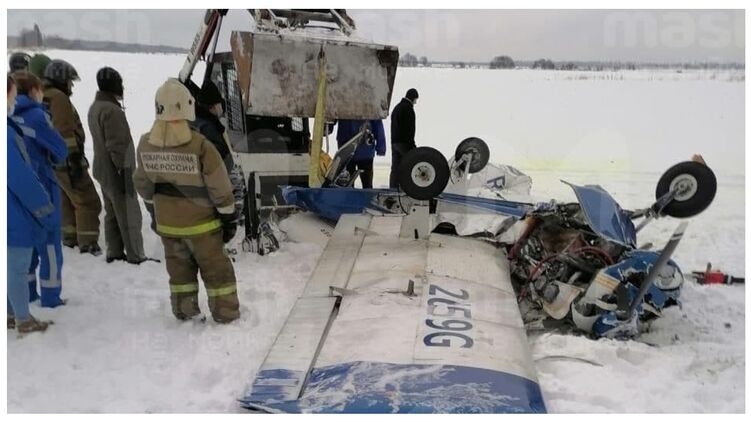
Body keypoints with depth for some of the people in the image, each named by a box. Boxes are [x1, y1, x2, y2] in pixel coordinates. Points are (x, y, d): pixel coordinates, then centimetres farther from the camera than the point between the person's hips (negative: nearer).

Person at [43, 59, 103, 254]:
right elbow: (65, 132, -22)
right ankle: (88, 243, -4)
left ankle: (70, 237, 31)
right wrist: (74, 159, -23)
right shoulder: (58, 97, -15)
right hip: (66, 160, -10)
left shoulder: (42, 97, 16)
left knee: (67, 200, 22)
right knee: (88, 202, -5)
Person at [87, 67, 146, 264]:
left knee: (112, 214, 17)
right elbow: (118, 146, -24)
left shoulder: (95, 107, 12)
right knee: (129, 216, -2)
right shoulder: (112, 110, -21)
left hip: (103, 170, 10)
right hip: (116, 173, -10)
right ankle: (135, 256, 5)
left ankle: (114, 252, 24)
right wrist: (126, 172, -21)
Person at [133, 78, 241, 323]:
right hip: (201, 223, -4)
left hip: (166, 223, 4)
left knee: (179, 267, 20)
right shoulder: (199, 146, -23)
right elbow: (219, 187, -16)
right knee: (216, 269, 10)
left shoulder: (145, 145, -6)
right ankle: (227, 315, 18)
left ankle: (185, 313, 29)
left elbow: (143, 184, 8)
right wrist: (229, 218, -3)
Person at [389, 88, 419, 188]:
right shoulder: (408, 108, -10)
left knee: (395, 169, 7)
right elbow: (410, 129, -17)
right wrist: (412, 145, -17)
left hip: (394, 142, 9)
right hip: (404, 143, -9)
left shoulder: (397, 108, 21)